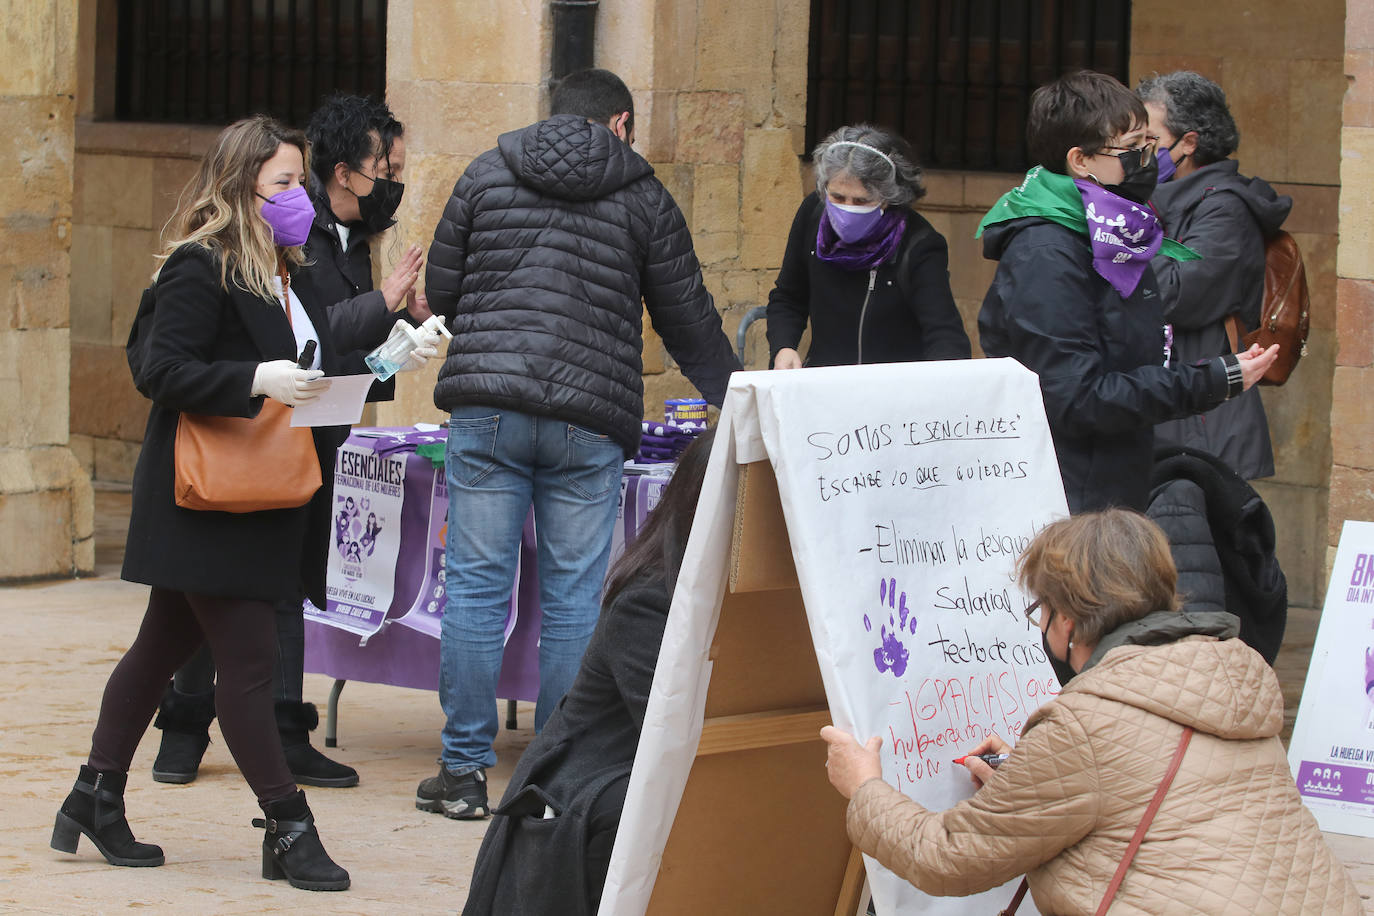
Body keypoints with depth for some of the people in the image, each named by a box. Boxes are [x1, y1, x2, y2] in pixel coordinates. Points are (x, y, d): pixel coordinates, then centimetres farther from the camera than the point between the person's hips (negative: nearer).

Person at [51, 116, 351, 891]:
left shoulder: (281, 274, 14)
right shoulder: (200, 268, -14)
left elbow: (318, 369, 18)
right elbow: (160, 369, -20)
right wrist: (255, 381, -29)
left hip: (259, 502, 9)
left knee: (165, 647, 16)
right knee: (250, 660, -7)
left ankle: (97, 800, 25)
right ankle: (288, 829, -2)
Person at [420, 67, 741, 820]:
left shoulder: (487, 174, 11)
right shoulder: (643, 199, 8)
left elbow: (440, 292, 13)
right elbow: (689, 320, 13)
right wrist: (733, 400, 28)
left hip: (485, 409, 1)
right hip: (590, 421, -1)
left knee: (476, 588, 4)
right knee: (573, 601, 4)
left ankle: (464, 772, 6)